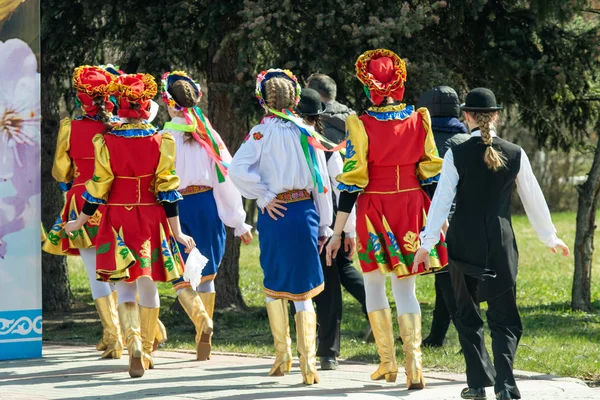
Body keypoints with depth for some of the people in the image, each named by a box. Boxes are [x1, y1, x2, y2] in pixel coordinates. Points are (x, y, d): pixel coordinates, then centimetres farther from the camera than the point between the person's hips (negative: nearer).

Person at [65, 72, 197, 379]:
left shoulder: (107, 142, -9)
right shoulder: (161, 143, -6)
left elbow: (98, 188, -4)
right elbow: (167, 189, -5)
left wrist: (79, 222, 9)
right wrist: (176, 232, 1)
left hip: (118, 220, -1)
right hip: (152, 220, 1)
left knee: (125, 287, 5)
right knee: (149, 286, 12)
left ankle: (134, 343, -18)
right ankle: (147, 353, 18)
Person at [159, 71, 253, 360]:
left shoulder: (164, 138, -9)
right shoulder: (208, 135, 1)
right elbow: (226, 178, 2)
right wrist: (239, 222, 7)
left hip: (175, 209, -4)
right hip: (207, 207, 4)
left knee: (180, 277, 2)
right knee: (206, 274, 16)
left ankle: (201, 320, -28)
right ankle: (203, 345, 20)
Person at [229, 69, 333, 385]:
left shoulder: (262, 133, -5)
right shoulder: (306, 132, 3)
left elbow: (238, 169, -18)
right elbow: (322, 181, 5)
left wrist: (264, 196, -5)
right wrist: (324, 225, 12)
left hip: (275, 215, -2)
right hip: (305, 212, 2)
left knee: (274, 285, 17)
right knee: (303, 289, 4)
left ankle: (282, 356, 22)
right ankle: (308, 363, -5)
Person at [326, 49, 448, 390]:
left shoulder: (361, 126, -12)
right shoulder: (419, 120, -3)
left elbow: (352, 181, -12)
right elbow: (431, 171, 3)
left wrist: (337, 232, -7)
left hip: (374, 212, -2)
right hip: (412, 209, 2)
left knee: (374, 284, 16)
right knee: (406, 289, 8)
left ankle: (388, 362, 19)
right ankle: (414, 361, -8)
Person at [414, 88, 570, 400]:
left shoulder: (457, 155, -6)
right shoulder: (515, 155, -1)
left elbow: (441, 200, -9)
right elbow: (534, 199, 7)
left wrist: (426, 243, -4)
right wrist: (550, 237, 20)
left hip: (464, 242, -1)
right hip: (501, 244, 1)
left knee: (467, 314, 15)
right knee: (503, 317, 6)